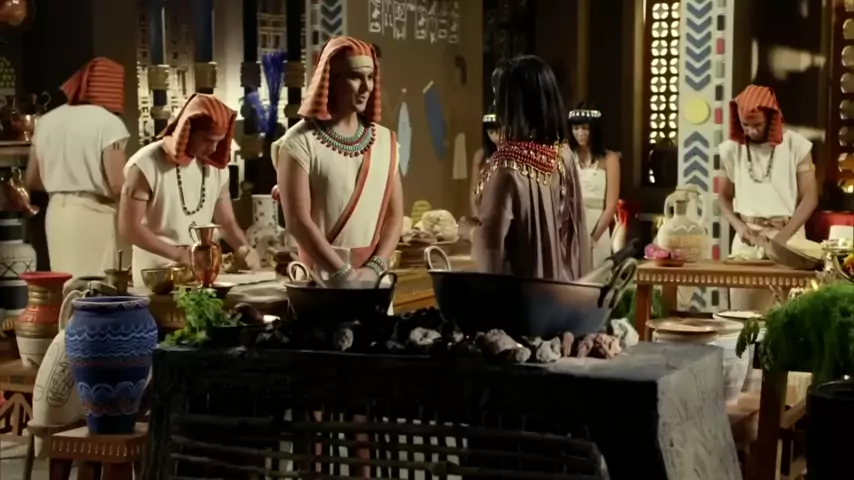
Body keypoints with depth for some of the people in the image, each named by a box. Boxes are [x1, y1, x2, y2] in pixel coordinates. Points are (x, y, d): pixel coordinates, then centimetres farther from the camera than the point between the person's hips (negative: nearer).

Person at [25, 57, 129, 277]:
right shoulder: (108, 122, -9)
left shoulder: (47, 121, 10)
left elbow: (31, 181, 16)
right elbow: (118, 186, -16)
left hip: (56, 212, 6)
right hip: (93, 214, -6)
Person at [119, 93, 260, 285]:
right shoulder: (147, 165, -11)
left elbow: (227, 222, 13)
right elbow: (129, 228, -13)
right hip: (156, 276, -4)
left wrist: (244, 249, -8)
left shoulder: (216, 167, 5)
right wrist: (179, 254, -19)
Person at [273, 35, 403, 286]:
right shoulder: (301, 141, -6)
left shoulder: (385, 140, 8)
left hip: (374, 278, 4)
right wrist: (343, 274, -15)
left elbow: (394, 214, 6)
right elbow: (297, 221, -12)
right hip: (321, 277, -4)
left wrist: (374, 268, -8)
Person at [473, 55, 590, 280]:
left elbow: (491, 237, -19)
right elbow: (575, 226, 6)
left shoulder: (508, 164, -22)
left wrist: (469, 231, 2)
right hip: (560, 282, 6)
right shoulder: (563, 155, -1)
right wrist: (573, 279, 15)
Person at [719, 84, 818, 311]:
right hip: (747, 235, 2)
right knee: (743, 309, -1)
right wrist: (739, 226, -7)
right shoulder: (732, 149, 3)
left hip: (788, 234, -2)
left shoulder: (796, 145, -5)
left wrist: (783, 236, -16)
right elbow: (725, 197, 12)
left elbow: (809, 198, -5)